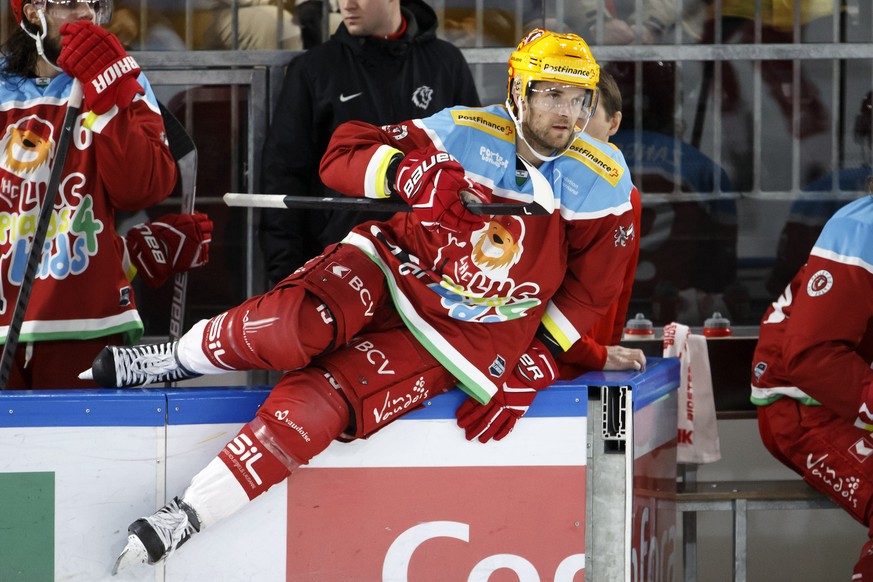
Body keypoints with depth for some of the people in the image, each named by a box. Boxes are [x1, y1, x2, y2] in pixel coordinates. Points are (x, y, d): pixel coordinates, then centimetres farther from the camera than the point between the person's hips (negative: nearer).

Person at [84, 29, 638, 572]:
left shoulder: (604, 182, -8)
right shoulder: (466, 132, -12)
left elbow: (588, 291, 2)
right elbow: (345, 154, -14)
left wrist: (534, 369, -8)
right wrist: (412, 174, -34)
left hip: (463, 332, 0)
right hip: (394, 264, 0)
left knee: (320, 404, -23)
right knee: (293, 329, -33)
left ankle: (191, 514, -17)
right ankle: (180, 358, -4)